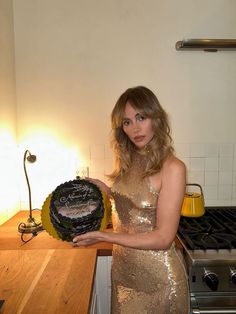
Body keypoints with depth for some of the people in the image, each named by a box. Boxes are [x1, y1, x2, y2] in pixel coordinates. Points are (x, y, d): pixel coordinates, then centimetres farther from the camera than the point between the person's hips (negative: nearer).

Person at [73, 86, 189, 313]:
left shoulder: (172, 168, -21)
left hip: (157, 276, -5)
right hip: (123, 269, 6)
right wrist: (104, 189, -4)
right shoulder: (127, 162, -1)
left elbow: (163, 238, -21)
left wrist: (103, 236, -23)